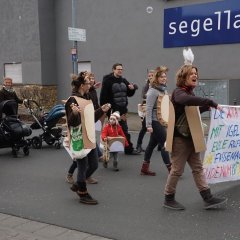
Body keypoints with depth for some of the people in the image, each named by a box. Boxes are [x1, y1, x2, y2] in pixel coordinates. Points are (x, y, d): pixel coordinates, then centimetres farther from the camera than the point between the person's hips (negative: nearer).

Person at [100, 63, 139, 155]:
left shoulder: (124, 81, 10)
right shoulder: (108, 81, -10)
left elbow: (129, 94, 16)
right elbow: (103, 96, -15)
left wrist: (132, 89, -5)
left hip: (122, 109, 6)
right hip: (113, 110, -6)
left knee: (125, 130, 12)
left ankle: (129, 149, 20)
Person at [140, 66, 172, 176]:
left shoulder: (164, 90, 12)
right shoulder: (153, 91, -13)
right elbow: (148, 109, -17)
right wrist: (149, 125, -20)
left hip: (163, 121, 8)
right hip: (156, 122, -8)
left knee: (152, 144, 13)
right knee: (164, 145, -4)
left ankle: (145, 168, 21)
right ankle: (170, 169, 3)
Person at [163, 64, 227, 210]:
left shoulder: (190, 93, 14)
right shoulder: (179, 92, -15)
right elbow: (187, 100, -40)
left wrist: (206, 107, 8)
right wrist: (211, 102, -37)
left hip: (190, 137, 9)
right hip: (179, 137, -9)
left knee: (198, 167, 8)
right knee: (178, 170, 0)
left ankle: (208, 198, 11)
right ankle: (169, 199, 14)